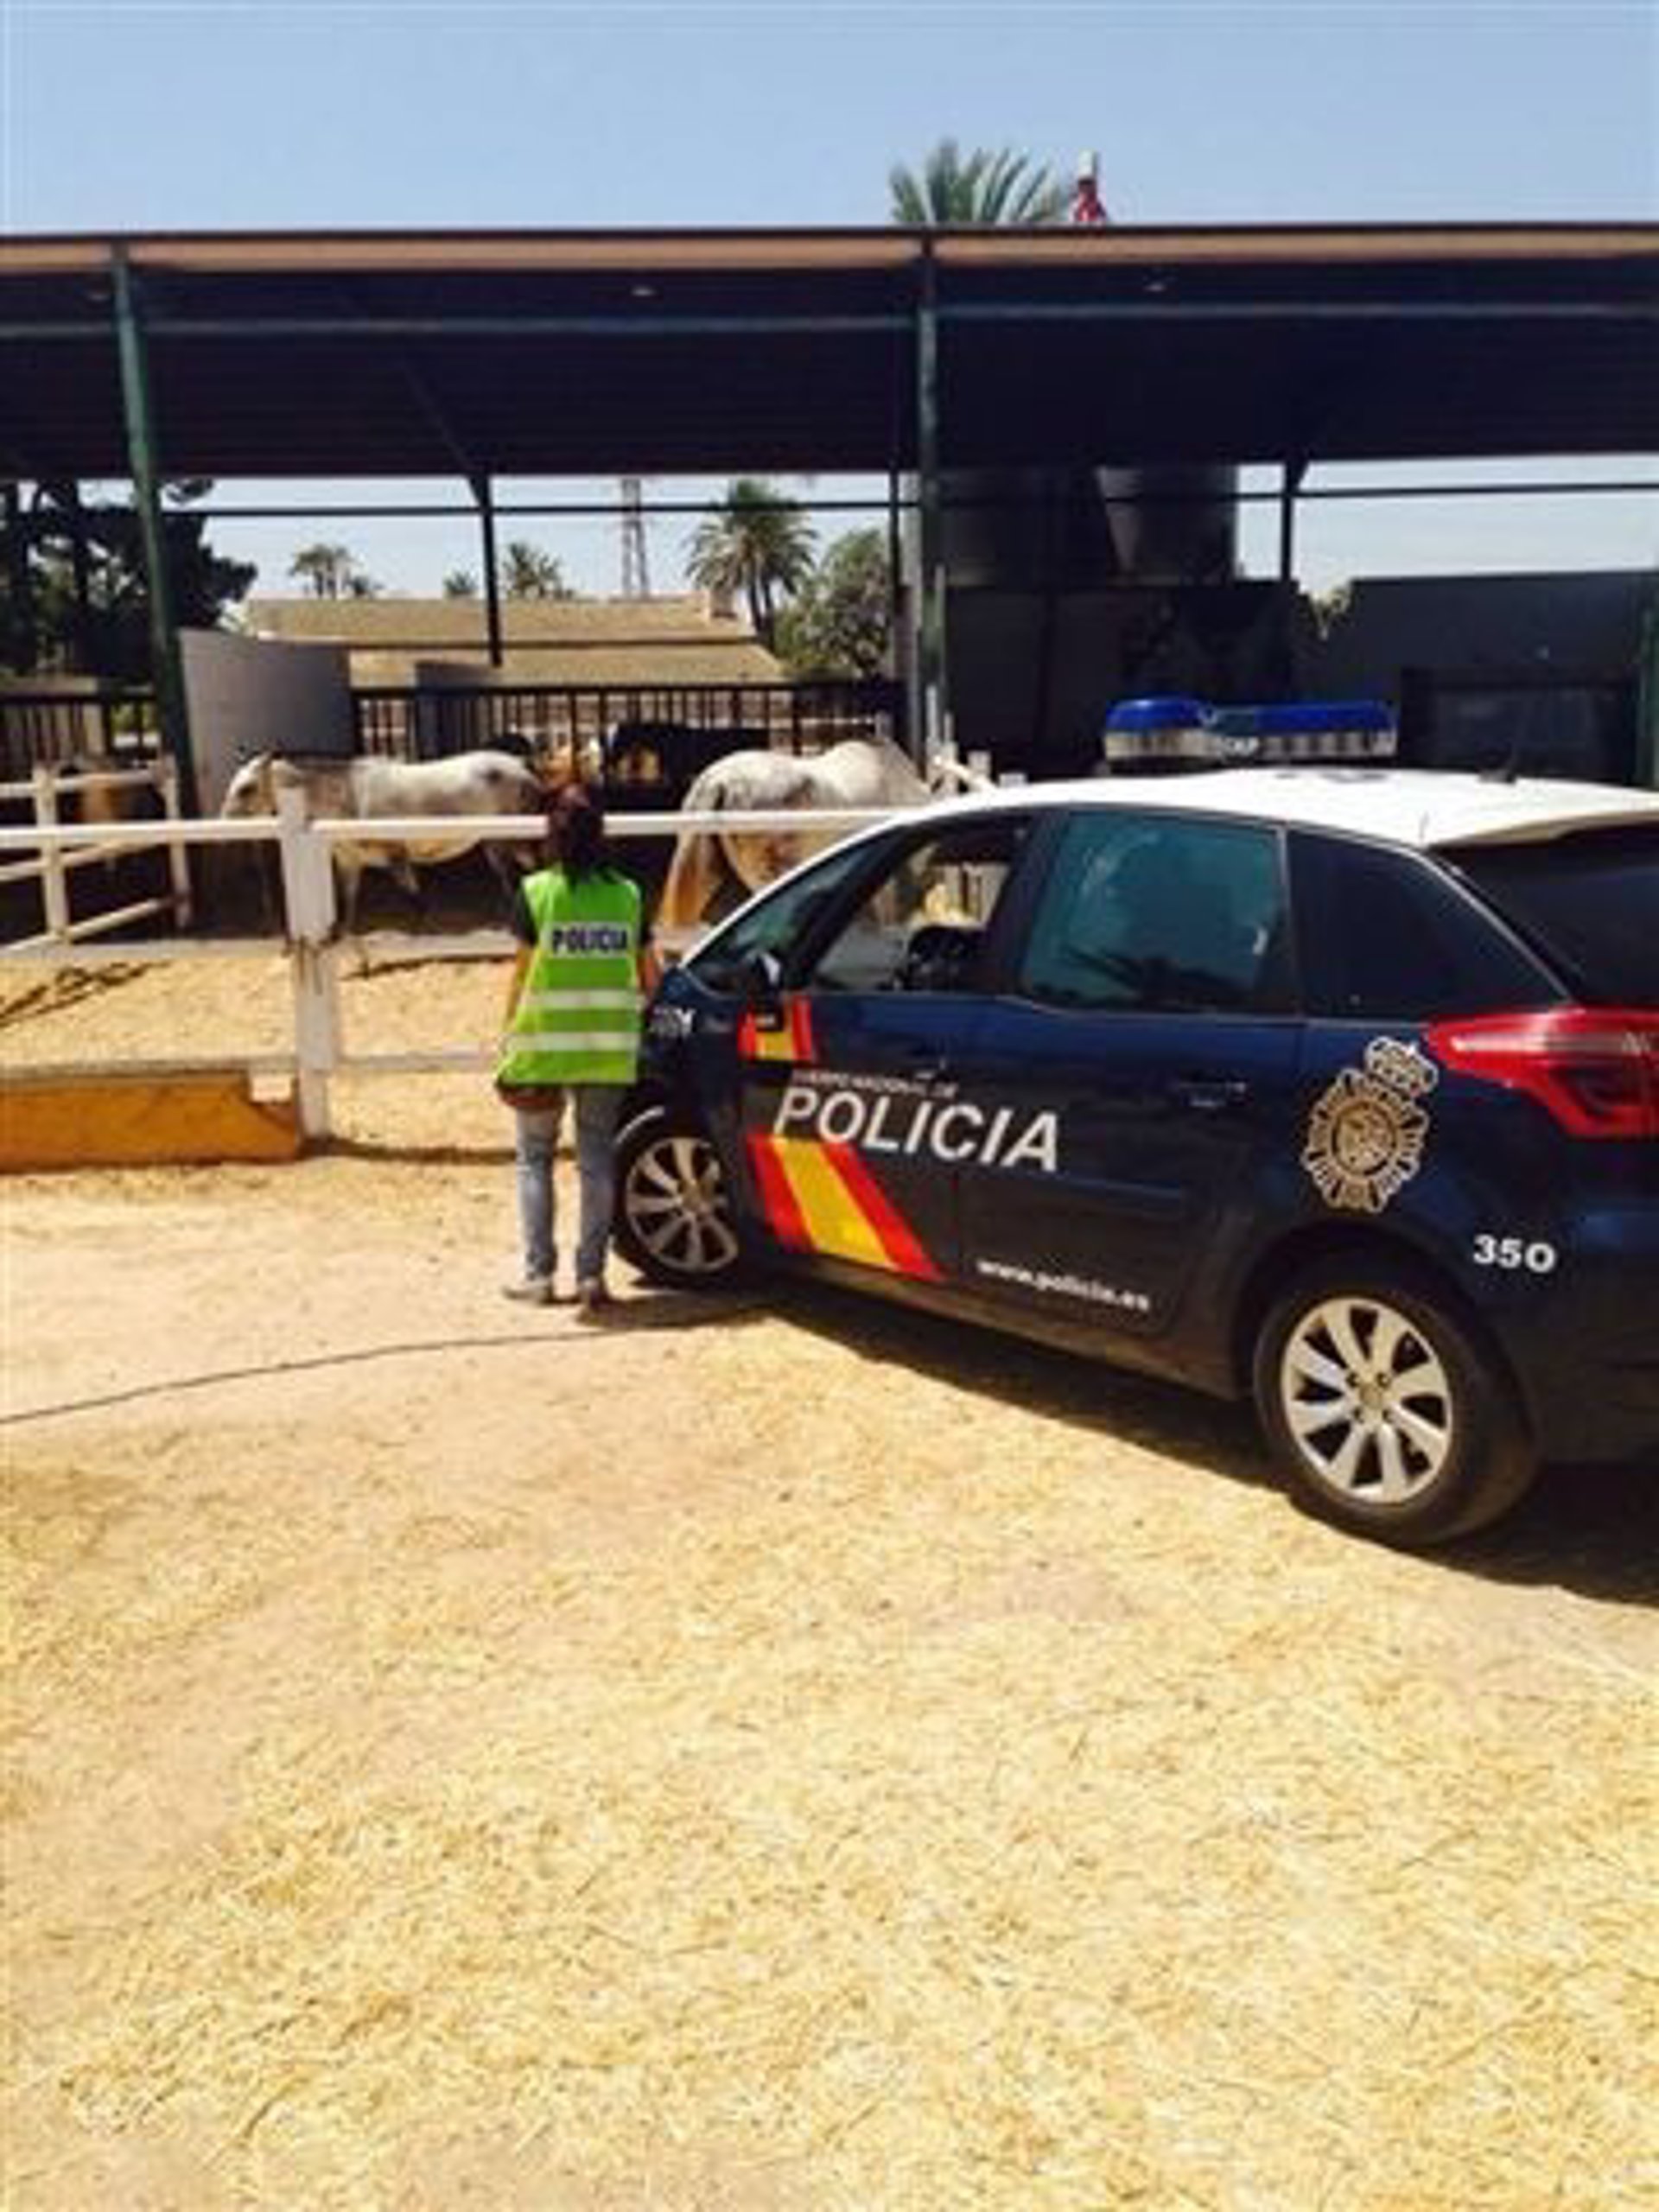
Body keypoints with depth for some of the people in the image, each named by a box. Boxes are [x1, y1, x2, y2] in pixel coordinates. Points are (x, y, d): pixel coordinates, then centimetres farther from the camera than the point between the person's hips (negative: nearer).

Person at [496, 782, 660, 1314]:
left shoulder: (536, 891, -6)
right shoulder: (626, 894, 3)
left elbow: (523, 973, -5)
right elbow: (649, 975, 6)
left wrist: (510, 1036, 4)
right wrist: (648, 1013, 23)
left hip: (544, 1045, -2)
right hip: (609, 1048, 2)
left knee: (535, 1157, 11)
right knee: (597, 1159, 8)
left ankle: (539, 1274, 11)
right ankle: (591, 1275, 7)